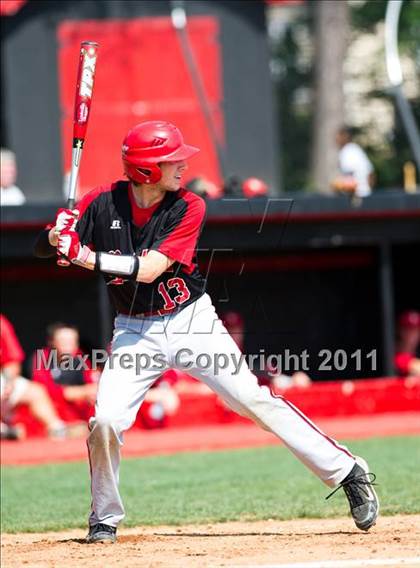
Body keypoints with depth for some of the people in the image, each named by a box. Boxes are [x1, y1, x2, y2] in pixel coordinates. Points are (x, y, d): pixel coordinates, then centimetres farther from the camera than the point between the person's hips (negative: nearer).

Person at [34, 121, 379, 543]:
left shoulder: (188, 208, -13)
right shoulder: (102, 203, -8)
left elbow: (148, 269, -23)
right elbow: (44, 247, -4)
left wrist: (88, 257, -31)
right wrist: (56, 235, -28)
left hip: (191, 321, -1)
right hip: (135, 331, 1)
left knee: (254, 400, -7)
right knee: (106, 419, -13)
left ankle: (347, 473, -1)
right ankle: (104, 519, 9)